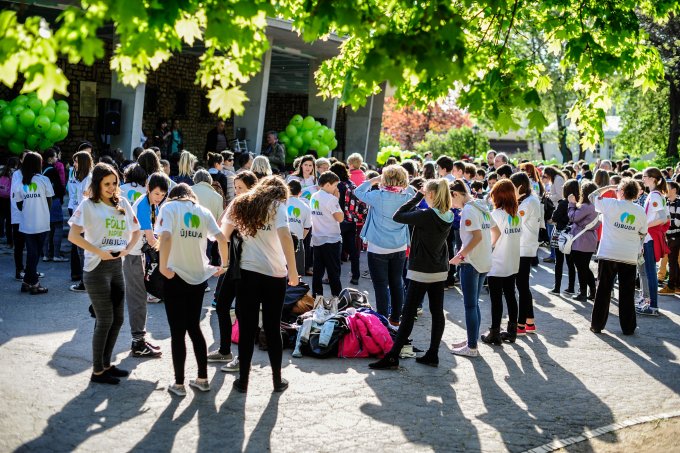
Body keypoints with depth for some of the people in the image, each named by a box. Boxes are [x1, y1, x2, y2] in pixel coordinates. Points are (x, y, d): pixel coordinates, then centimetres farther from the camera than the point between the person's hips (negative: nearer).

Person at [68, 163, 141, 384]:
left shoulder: (122, 204, 7)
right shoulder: (88, 205, -9)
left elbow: (136, 231, 16)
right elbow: (73, 236, -16)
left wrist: (127, 249, -1)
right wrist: (99, 252, -18)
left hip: (117, 266, 6)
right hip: (97, 268, -6)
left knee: (117, 319, 10)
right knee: (105, 320, -2)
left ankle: (106, 364, 25)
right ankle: (97, 371, 10)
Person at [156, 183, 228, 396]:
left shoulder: (169, 207, -2)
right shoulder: (203, 211, 9)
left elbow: (165, 237, -20)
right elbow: (222, 238, -3)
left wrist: (163, 266, -16)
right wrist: (225, 265, 7)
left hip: (176, 277, -4)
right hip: (199, 276, 4)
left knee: (177, 331, 4)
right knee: (194, 327, 17)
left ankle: (179, 383, 8)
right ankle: (202, 379, 19)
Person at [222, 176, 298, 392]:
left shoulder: (240, 205, 10)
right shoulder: (277, 206, -3)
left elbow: (224, 234, 9)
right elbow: (285, 237, -17)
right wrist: (293, 271, -15)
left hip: (247, 273, 2)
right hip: (274, 275, -2)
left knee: (246, 328, 7)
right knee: (272, 328, 8)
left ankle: (243, 380, 10)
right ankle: (277, 380, 15)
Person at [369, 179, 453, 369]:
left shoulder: (426, 216, -21)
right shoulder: (448, 216, 1)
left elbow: (397, 216, -15)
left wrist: (417, 197, -9)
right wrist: (420, 200, 2)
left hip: (421, 271, -7)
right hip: (440, 271, 7)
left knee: (408, 314, -4)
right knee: (437, 312, 9)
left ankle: (392, 357, -2)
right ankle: (433, 355, 14)